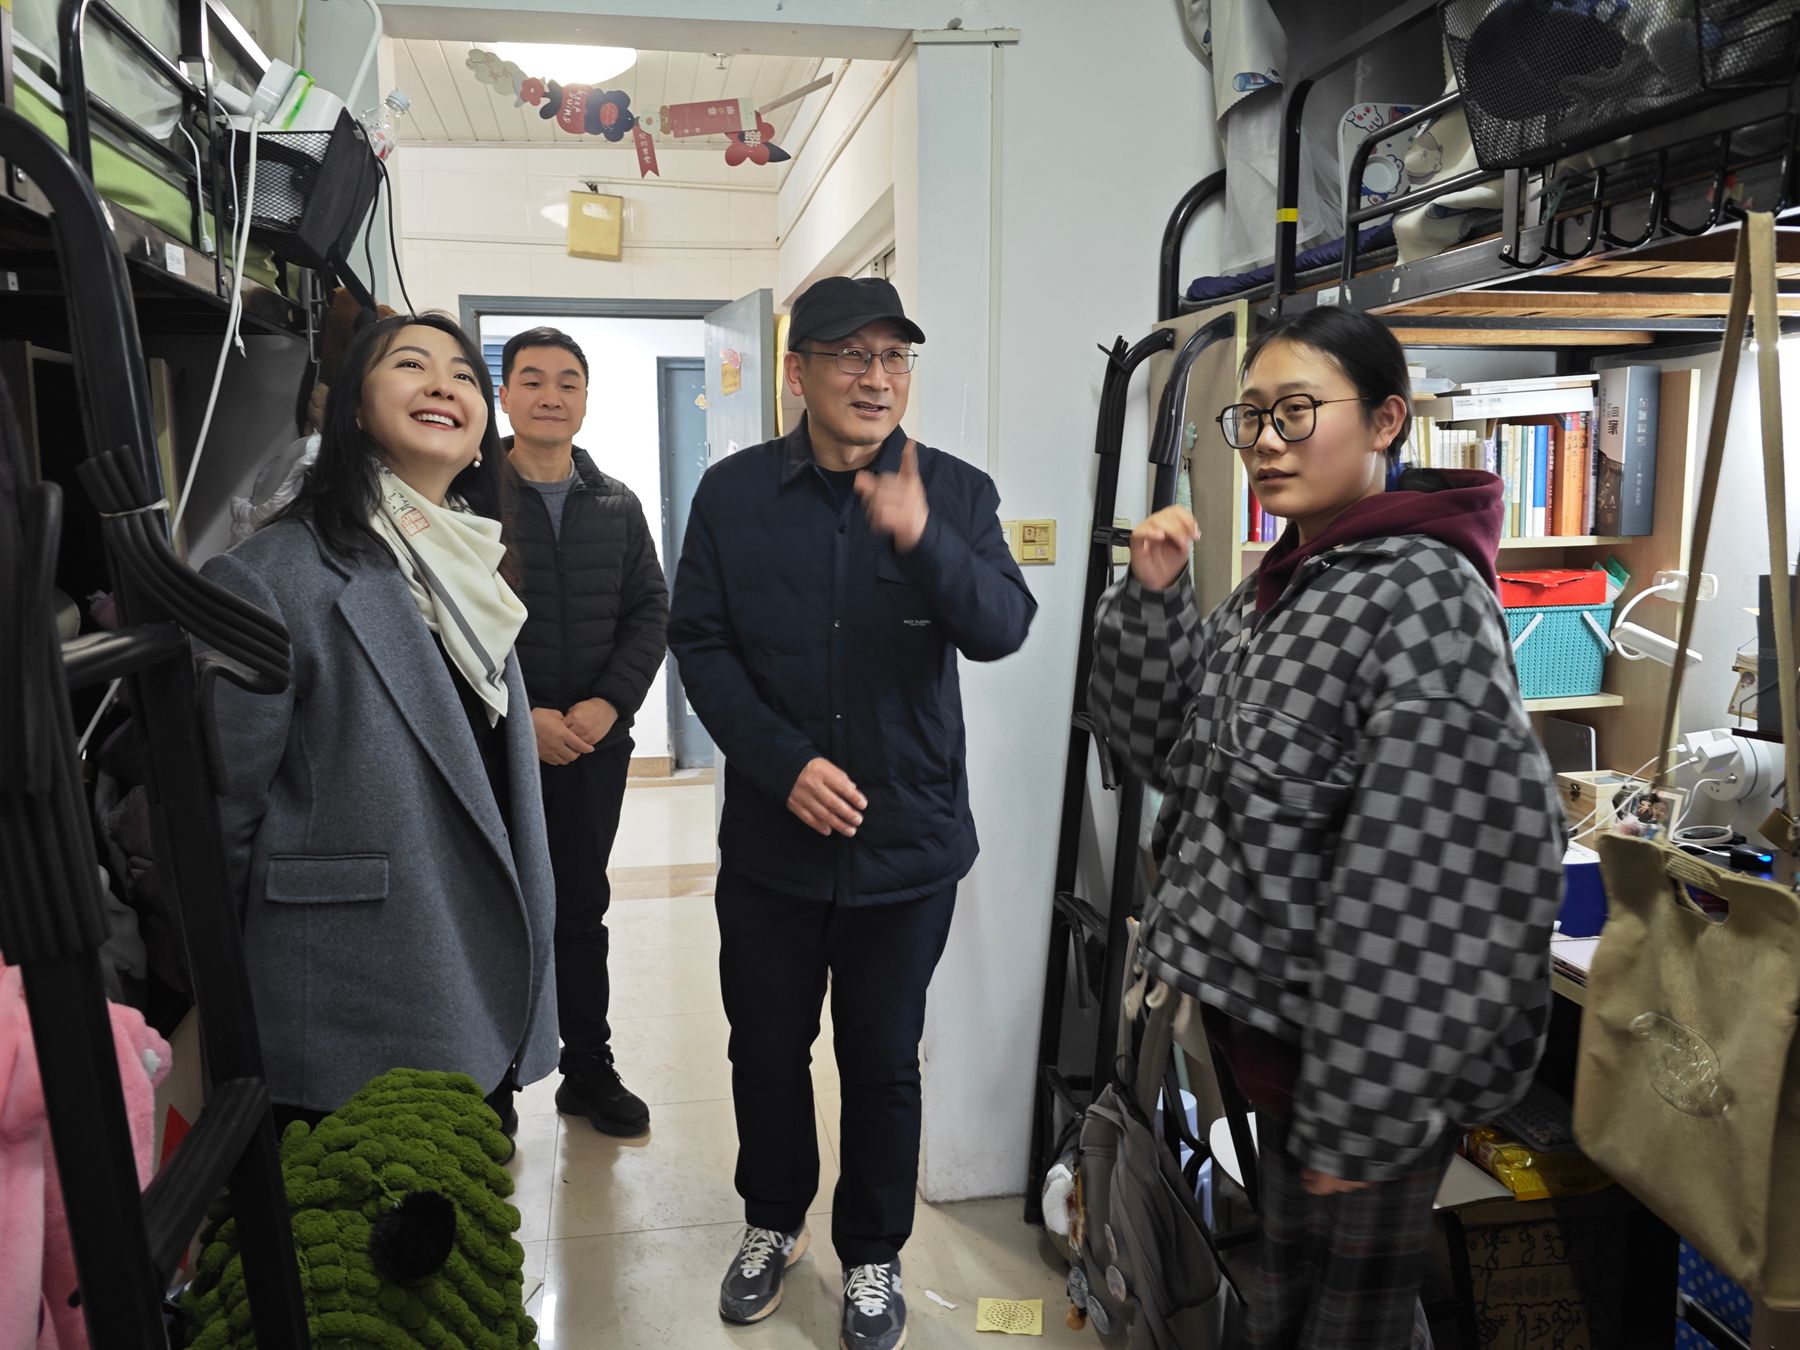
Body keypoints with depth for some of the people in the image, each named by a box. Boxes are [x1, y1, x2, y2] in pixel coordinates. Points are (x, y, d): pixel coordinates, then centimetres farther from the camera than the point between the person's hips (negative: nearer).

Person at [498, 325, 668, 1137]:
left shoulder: (616, 506, 8)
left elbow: (650, 613, 6)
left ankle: (589, 1071, 28)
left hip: (595, 744, 4)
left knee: (582, 910, 14)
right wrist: (519, 716, -16)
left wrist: (608, 704, -9)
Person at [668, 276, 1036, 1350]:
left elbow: (1002, 629, -17)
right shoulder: (734, 493, -2)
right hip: (772, 838, 1)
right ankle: (774, 1221, 45)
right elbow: (701, 644, -6)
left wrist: (924, 540, -35)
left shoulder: (957, 491, -4)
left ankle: (874, 1253, 38)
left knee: (884, 1059, 14)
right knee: (767, 1048, 18)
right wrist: (785, 763, -18)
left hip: (910, 842, -1)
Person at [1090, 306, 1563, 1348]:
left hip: (1351, 1039, -8)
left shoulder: (1425, 596, -22)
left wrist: (1359, 1115, -24)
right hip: (1262, 1015, 8)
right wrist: (1155, 595, -5)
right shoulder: (1279, 583, 6)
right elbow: (1169, 747, 10)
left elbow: (1455, 877, -26)